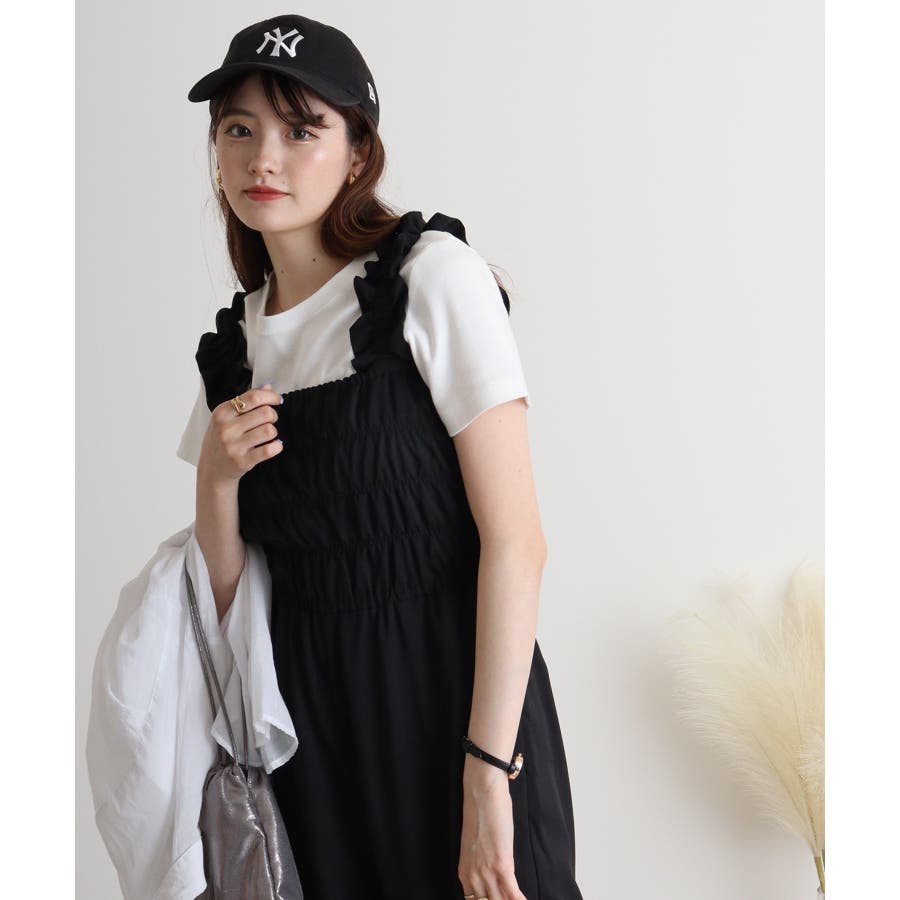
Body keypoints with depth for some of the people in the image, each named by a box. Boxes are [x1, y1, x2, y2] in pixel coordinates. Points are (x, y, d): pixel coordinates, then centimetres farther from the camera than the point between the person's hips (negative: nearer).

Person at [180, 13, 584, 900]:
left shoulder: (430, 273, -9)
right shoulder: (235, 339, 8)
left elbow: (515, 540, -15)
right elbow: (228, 599, 10)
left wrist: (487, 768, -19)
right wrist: (217, 479, -9)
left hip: (449, 694, -5)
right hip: (310, 713, 5)